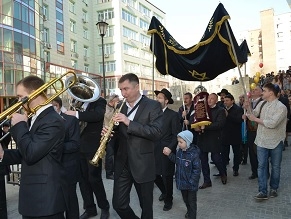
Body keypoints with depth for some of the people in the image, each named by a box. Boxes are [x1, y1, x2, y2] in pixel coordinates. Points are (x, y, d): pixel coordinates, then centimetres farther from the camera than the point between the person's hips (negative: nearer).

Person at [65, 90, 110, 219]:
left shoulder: (99, 101, -5)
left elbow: (98, 115, -26)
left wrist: (76, 114, -29)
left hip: (93, 146, -6)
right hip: (79, 146, 6)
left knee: (94, 178, -1)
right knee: (83, 178, 10)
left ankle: (104, 207, 19)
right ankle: (89, 208, 25)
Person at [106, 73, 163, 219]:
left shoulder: (153, 106, -8)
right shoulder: (121, 107, 9)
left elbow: (157, 133, -20)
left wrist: (129, 122, -26)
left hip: (143, 164, -4)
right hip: (122, 162, 5)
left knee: (146, 206, 11)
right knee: (118, 204, 8)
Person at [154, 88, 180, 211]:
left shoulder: (173, 115, -8)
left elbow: (177, 135, -8)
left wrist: (170, 148, -17)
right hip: (154, 150, 4)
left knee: (167, 176, 8)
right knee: (154, 174, 8)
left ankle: (168, 200, 31)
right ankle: (164, 192, 39)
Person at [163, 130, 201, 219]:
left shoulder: (194, 154, -24)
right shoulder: (179, 151, -3)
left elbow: (197, 169, -22)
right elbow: (176, 161, 7)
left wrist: (191, 181, -23)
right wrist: (170, 154, -5)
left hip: (191, 184, -7)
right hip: (182, 181, 7)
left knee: (192, 201, 11)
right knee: (185, 199, 25)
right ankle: (189, 211, 49)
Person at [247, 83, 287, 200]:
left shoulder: (281, 107, -15)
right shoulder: (261, 104, 3)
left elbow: (272, 123, -25)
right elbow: (252, 114, 8)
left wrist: (256, 119, -17)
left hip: (276, 142, -4)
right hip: (262, 141, 4)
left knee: (275, 166, 12)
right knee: (262, 166, 1)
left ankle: (273, 188, 28)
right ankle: (262, 191, 5)